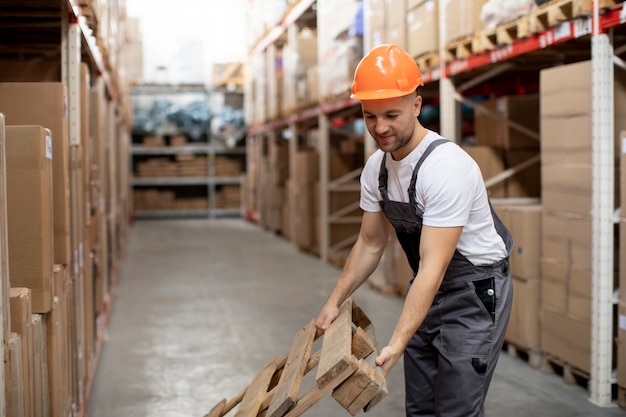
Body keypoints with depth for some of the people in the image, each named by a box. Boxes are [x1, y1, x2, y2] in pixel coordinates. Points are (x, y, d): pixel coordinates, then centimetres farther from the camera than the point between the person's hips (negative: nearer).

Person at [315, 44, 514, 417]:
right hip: (428, 290, 8)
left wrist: (396, 346, -37)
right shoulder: (376, 168, -3)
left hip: (476, 292, -8)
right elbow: (371, 243, 9)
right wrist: (334, 302, 2)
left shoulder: (446, 167, -29)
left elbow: (433, 266, -32)